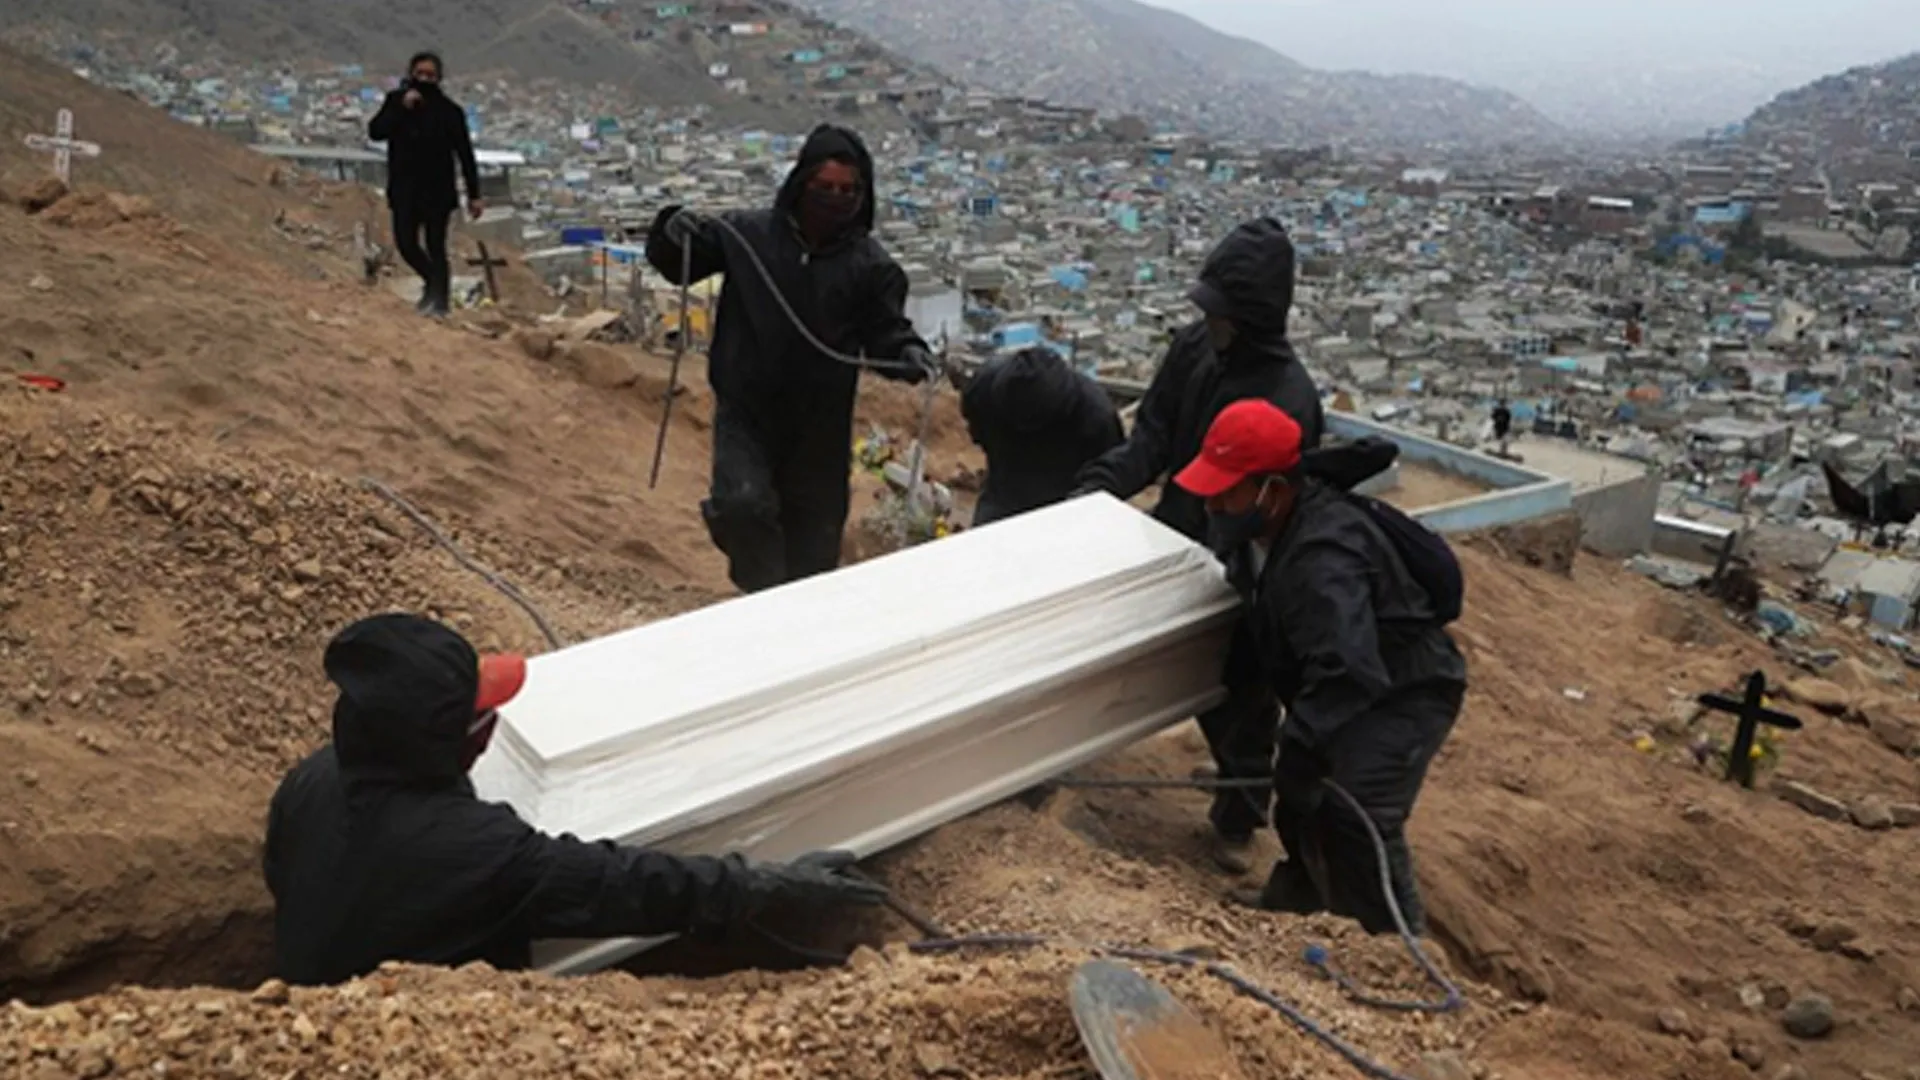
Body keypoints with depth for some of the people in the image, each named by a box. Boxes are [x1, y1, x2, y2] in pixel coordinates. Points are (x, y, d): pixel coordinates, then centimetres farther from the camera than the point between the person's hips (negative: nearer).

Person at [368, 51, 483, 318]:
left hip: (438, 191, -3)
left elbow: (465, 155, -1)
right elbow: (375, 132, -7)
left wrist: (474, 194, -4)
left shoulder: (449, 110, -3)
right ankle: (435, 280, 28)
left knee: (435, 246, -4)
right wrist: (402, 108, -18)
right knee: (406, 243, 1)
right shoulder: (395, 101, 5)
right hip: (404, 190, 3)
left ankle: (440, 300, 6)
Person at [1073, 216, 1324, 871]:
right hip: (1176, 545, 5)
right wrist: (1102, 484, -18)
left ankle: (1239, 818, 31)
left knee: (1240, 694, 11)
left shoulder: (1289, 397, -27)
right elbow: (1152, 437, -3)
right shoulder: (1191, 349, -7)